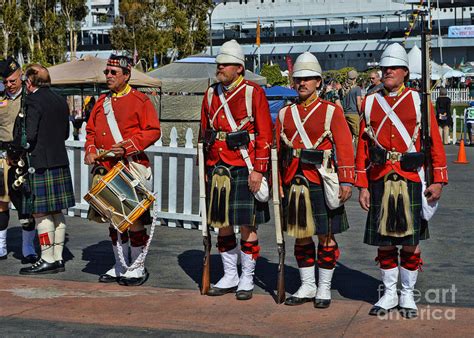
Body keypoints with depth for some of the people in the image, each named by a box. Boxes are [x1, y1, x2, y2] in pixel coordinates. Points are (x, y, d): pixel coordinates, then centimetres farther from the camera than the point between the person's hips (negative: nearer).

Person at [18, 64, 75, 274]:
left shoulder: (34, 101, -12)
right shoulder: (60, 101, 12)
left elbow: (30, 135, -18)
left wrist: (24, 150, -1)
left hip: (41, 163, -8)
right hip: (60, 161, 8)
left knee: (42, 213, -2)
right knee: (57, 212, 12)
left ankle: (47, 260, 1)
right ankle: (58, 258, 16)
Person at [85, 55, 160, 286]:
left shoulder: (140, 101, -4)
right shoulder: (101, 102, 14)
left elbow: (153, 132, -8)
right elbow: (91, 131, 19)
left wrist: (128, 146, -19)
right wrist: (90, 151, 0)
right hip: (106, 169, 6)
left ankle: (138, 268, 10)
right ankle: (119, 266, 23)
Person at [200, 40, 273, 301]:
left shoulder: (254, 93, -5)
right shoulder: (211, 94, 11)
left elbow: (264, 135, -7)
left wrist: (258, 170, -12)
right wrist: (205, 168, 16)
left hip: (245, 169, -5)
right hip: (217, 168, 5)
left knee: (247, 225, 1)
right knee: (222, 224, 10)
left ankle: (247, 280, 13)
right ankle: (230, 276, 23)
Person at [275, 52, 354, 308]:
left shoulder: (332, 111, 0)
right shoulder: (285, 113, 11)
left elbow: (344, 148, -6)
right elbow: (278, 151, 12)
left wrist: (346, 181, -14)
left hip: (321, 183, -3)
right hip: (294, 182, 4)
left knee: (325, 237, 3)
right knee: (301, 237, 10)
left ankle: (324, 289, 15)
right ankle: (307, 287, 22)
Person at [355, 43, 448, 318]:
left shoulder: (419, 101, 2)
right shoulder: (370, 103, 7)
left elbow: (435, 142, 1)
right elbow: (363, 148, 7)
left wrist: (438, 180, -5)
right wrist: (362, 186, 3)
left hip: (411, 180, -2)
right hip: (380, 181, 2)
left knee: (411, 243, 3)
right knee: (384, 242, 7)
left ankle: (408, 296, 18)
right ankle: (389, 295, 21)